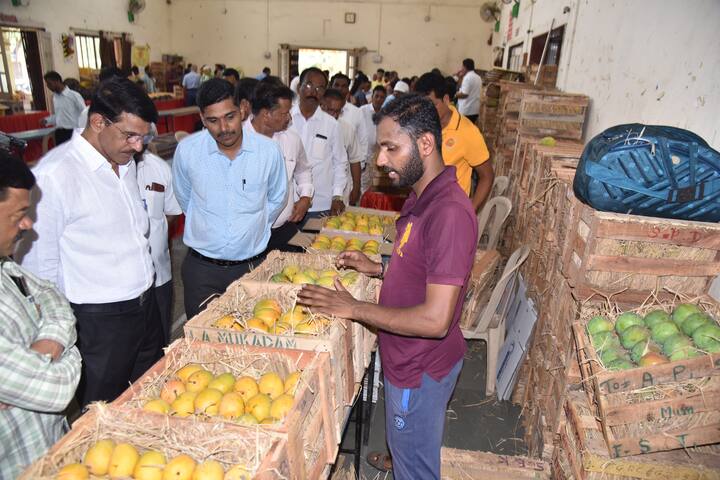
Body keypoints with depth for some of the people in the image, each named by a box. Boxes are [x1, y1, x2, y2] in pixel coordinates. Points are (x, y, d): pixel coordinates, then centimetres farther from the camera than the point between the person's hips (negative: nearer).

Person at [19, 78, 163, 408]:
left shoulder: (125, 162, 5)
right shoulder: (54, 174, -19)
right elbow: (41, 265, -14)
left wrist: (145, 286, 15)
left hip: (145, 305, 7)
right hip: (100, 320, -7)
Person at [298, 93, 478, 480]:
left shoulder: (449, 212, -30)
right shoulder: (422, 197, 3)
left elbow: (435, 319, -31)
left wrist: (354, 309, -23)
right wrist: (378, 269, 3)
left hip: (420, 371, -9)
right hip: (408, 361, 9)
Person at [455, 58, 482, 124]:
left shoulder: (467, 77, -13)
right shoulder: (478, 77, 15)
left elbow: (464, 94, -20)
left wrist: (455, 95, -3)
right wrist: (461, 78, 15)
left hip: (466, 110, -9)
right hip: (475, 109, 9)